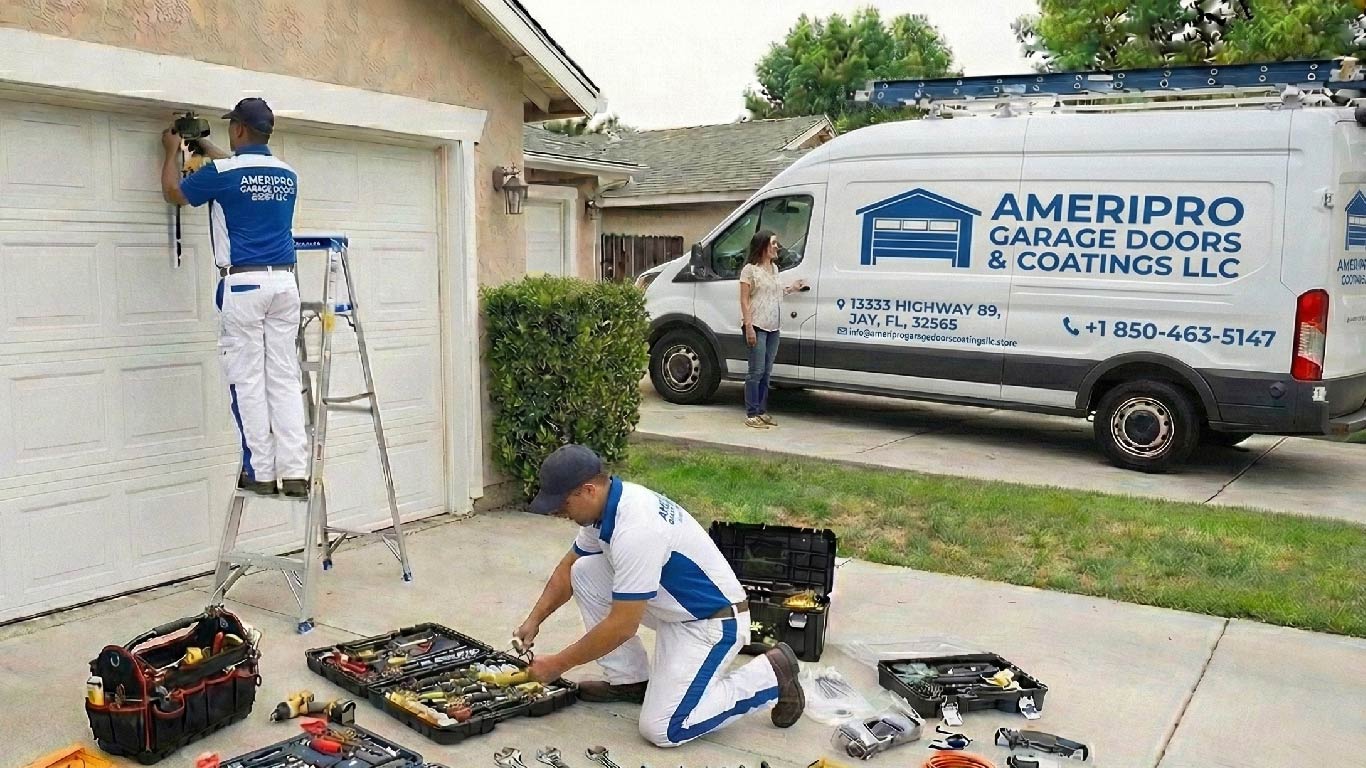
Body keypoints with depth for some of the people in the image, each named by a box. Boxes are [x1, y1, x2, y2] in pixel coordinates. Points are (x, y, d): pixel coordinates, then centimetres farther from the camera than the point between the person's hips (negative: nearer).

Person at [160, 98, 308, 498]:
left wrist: (173, 152, 30)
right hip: (284, 281, 5)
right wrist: (210, 150, 46)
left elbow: (173, 192, 14)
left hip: (243, 283, -5)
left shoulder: (223, 171, -5)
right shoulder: (287, 175, 11)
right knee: (285, 378, 4)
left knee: (248, 380, 0)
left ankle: (260, 472, 2)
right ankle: (294, 472, 1)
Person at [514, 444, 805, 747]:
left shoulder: (635, 529, -32)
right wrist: (534, 620, 7)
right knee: (583, 572, 1)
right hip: (674, 610, 9)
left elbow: (622, 626, -28)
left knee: (662, 730, -15)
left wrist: (558, 664, -17)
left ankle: (771, 676, 0)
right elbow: (568, 568, 15)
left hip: (712, 622, -9)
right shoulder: (606, 505, -3)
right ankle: (631, 680, 12)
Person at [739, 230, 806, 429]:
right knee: (757, 371, -7)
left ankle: (762, 411, 18)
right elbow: (744, 300, -12)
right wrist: (749, 326, -18)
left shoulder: (774, 268, 14)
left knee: (766, 372, 11)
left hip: (773, 327, 8)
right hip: (757, 326, -8)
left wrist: (791, 289, 16)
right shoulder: (750, 269, -9)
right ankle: (751, 414, -2)